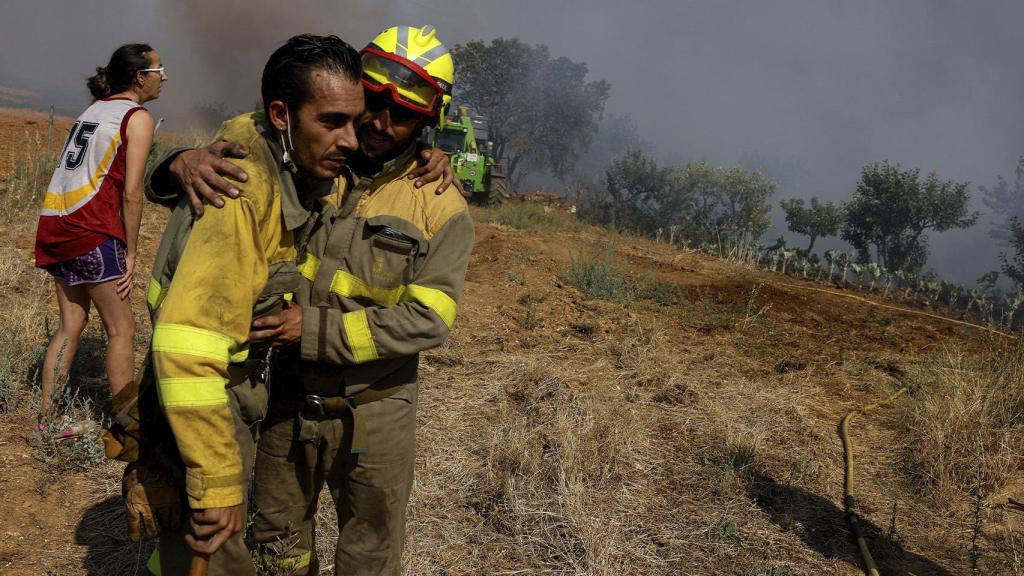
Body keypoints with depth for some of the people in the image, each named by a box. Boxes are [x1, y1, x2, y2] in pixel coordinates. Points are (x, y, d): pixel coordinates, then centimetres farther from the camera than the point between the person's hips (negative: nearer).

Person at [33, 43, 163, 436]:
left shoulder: (94, 109, 19)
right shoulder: (138, 117, -4)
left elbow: (79, 172, 15)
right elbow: (131, 193, -11)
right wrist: (130, 253, -5)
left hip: (53, 225, 8)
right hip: (89, 229, -8)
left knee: (72, 323, 15)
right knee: (121, 330, 1)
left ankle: (47, 420, 19)